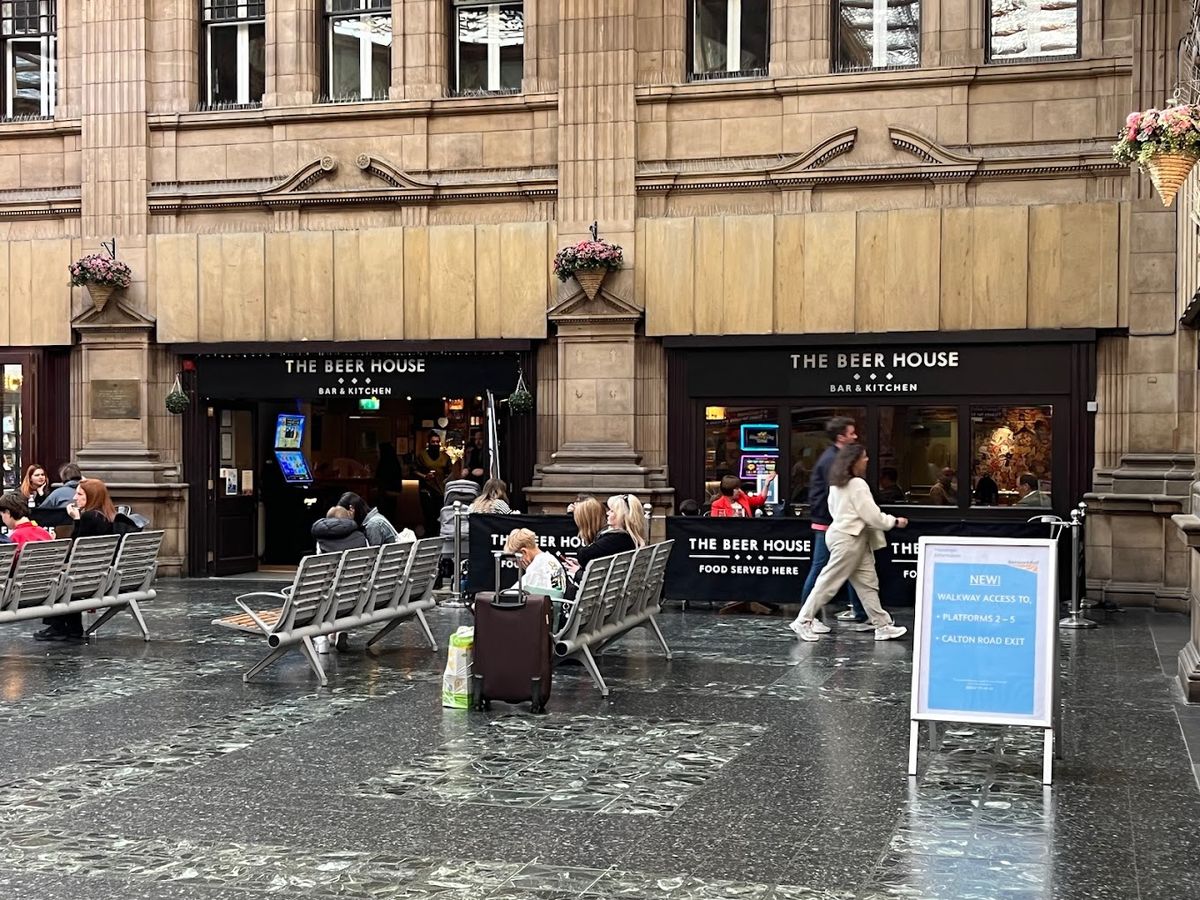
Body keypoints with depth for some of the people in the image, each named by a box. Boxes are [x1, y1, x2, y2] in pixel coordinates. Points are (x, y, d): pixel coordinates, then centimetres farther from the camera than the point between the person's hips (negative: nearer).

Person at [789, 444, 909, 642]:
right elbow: (872, 515, -16)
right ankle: (803, 622, 4)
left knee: (867, 582, 9)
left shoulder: (837, 484, 9)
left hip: (845, 534, 10)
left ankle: (883, 626, 11)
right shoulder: (857, 485, -17)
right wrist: (895, 522, -3)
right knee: (829, 582, -3)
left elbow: (834, 509, 15)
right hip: (849, 539, -10)